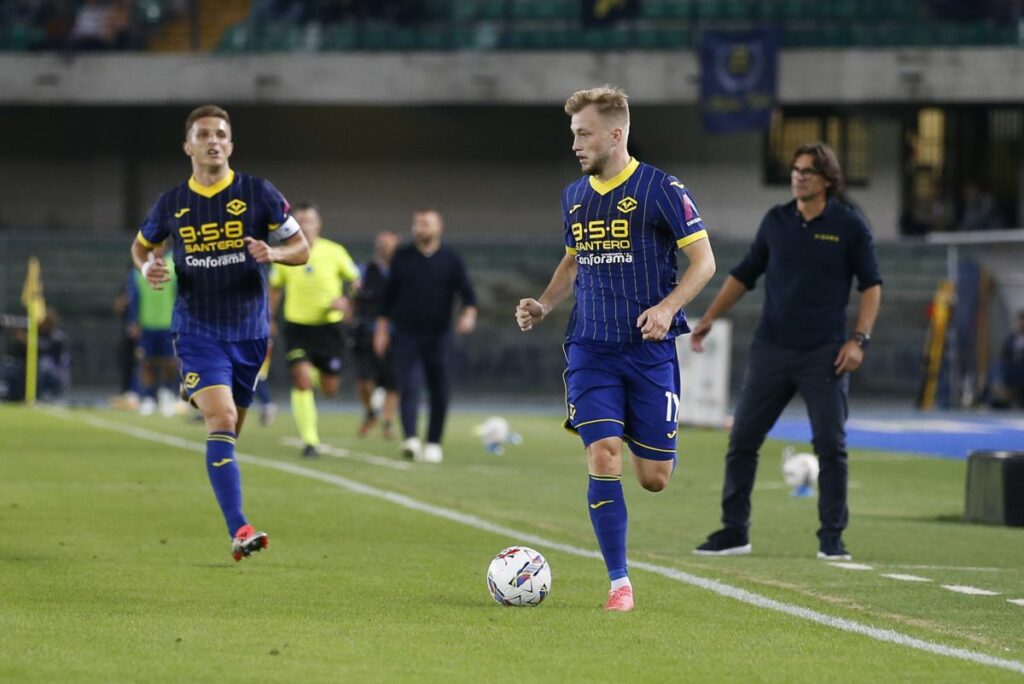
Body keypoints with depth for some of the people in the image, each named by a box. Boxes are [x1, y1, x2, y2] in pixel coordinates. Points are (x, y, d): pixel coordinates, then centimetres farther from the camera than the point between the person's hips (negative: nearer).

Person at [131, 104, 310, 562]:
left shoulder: (257, 194, -1)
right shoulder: (171, 204, 2)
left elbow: (301, 248, 2)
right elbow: (141, 245, 20)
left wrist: (274, 253, -20)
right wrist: (146, 268, -4)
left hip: (248, 331, 2)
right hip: (197, 331, -1)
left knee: (228, 432, 12)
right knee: (220, 420, -20)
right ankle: (238, 531, -29)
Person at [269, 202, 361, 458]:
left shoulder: (334, 252, -6)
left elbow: (356, 280, 5)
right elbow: (275, 289, 13)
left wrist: (345, 300, -13)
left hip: (328, 327, 1)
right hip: (297, 327, -1)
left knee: (330, 389, 7)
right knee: (302, 381, -18)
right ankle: (309, 440, -12)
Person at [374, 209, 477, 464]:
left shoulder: (450, 259, 2)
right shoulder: (402, 257, 5)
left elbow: (466, 291, -3)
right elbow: (389, 294, 11)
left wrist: (469, 313, -23)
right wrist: (382, 328, 9)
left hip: (438, 335, 0)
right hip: (407, 335, 0)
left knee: (439, 393, 2)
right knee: (408, 387, -15)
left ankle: (434, 444, 13)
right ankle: (410, 440, -25)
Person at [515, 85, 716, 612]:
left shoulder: (661, 189, -6)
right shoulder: (574, 197, 10)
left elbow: (703, 261, -4)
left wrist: (667, 307, -19)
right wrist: (543, 305, 8)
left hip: (649, 350, -3)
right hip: (591, 350, 3)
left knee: (654, 478, -1)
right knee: (602, 456, -14)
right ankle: (619, 583, -8)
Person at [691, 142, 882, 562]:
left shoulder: (849, 226, -1)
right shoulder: (776, 221, 8)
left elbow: (871, 285, 2)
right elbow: (745, 274, 16)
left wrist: (859, 339, -8)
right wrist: (710, 317, 8)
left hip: (824, 354, -3)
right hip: (771, 350, 3)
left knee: (831, 445, -4)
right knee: (742, 439, 1)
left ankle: (832, 538, 5)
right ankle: (734, 532, 9)